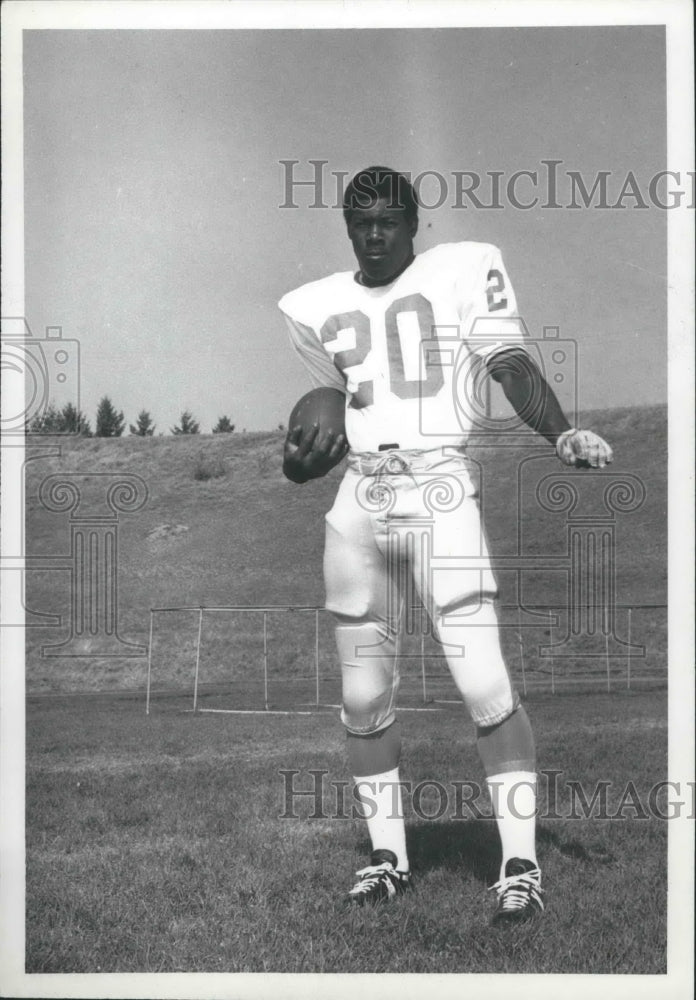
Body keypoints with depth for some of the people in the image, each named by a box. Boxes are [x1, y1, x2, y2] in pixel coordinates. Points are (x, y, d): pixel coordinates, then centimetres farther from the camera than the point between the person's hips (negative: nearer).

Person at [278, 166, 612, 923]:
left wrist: (562, 433, -22)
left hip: (439, 492, -4)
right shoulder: (316, 308, 16)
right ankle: (387, 855, 23)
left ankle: (521, 864, -3)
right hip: (358, 503, 5)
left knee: (483, 682, -12)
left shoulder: (462, 269, 3)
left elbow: (512, 366, -5)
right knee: (363, 695, 8)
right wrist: (299, 459, 1)